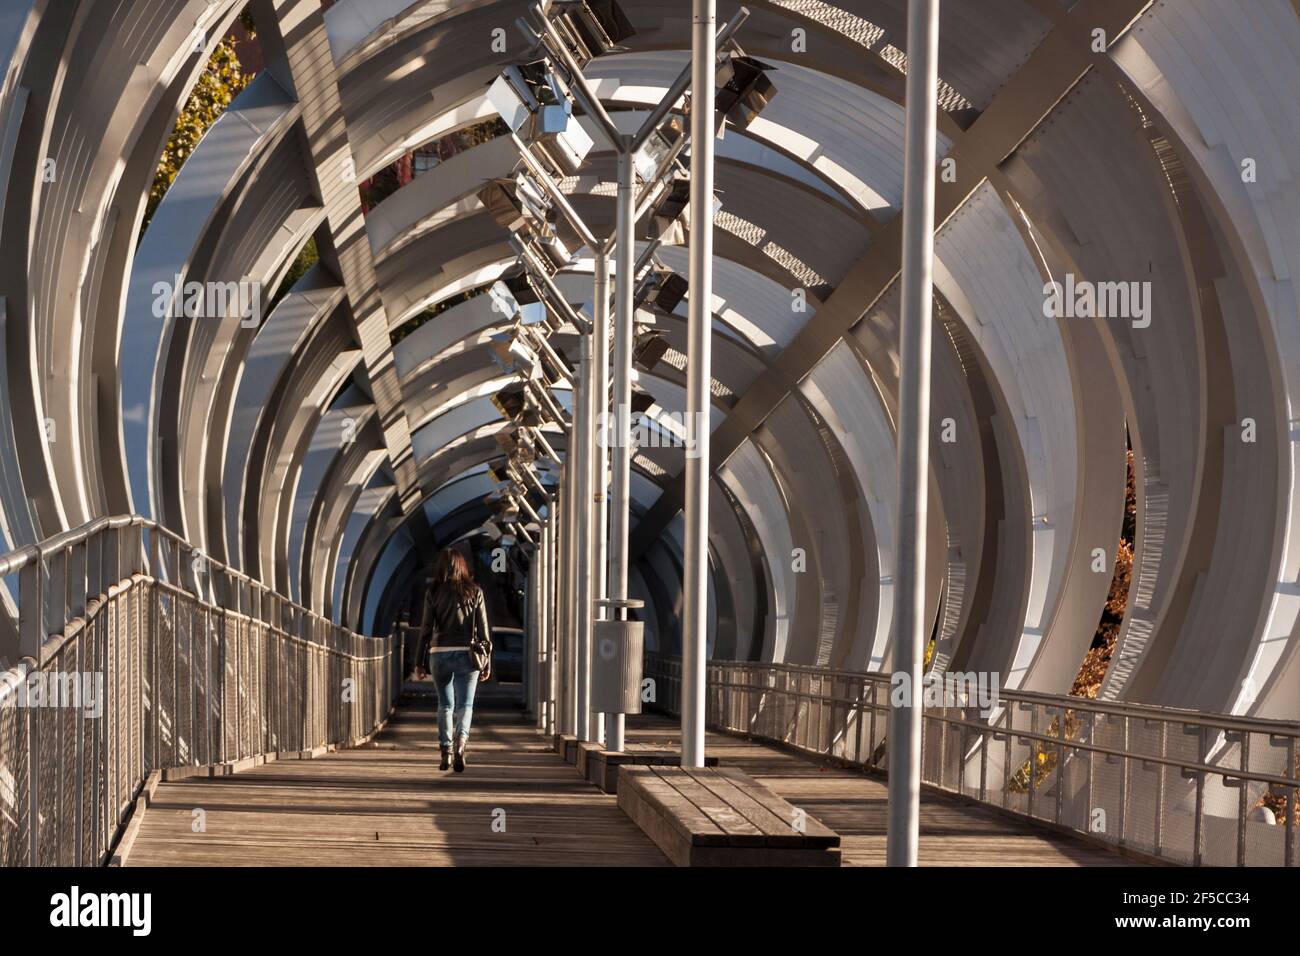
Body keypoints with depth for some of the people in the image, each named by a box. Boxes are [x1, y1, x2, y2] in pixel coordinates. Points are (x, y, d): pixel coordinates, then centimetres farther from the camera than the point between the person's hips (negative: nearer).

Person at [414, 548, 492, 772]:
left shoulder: (433, 593, 1)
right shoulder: (474, 592, 2)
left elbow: (426, 629, -1)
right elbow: (483, 629, 2)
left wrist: (420, 661, 5)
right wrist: (487, 661, 7)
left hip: (439, 653, 1)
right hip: (466, 653, 0)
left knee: (445, 705, 13)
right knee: (465, 705, 2)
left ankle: (446, 751, 9)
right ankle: (460, 743, -21)